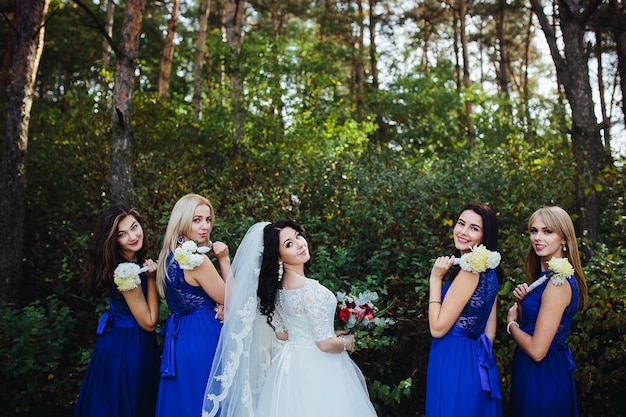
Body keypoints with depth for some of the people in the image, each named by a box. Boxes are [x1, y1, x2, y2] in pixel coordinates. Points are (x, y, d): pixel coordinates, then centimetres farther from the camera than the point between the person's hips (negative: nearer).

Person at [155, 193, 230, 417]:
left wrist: (217, 305, -6)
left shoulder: (169, 256, 5)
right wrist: (224, 259, -10)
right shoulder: (198, 260, -22)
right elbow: (230, 300, -12)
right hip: (202, 340, -9)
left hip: (178, 338, 9)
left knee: (183, 399, 17)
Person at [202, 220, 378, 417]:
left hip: (290, 363, 7)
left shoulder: (276, 285, -2)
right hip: (316, 369, -7)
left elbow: (281, 333, 5)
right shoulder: (311, 289, -26)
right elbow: (326, 344, -23)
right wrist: (346, 343, -3)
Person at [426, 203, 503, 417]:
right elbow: (489, 330, 10)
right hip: (474, 364, 9)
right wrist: (478, 358, 17)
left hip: (454, 364, -9)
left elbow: (438, 328, -19)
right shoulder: (488, 270, 6)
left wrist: (436, 278, -15)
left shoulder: (470, 270, -21)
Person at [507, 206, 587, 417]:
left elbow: (537, 350, -25)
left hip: (543, 377, -9)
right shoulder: (546, 276, 5)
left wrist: (511, 322, -9)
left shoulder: (558, 283, -23)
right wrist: (521, 302, -4)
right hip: (535, 373, 9)